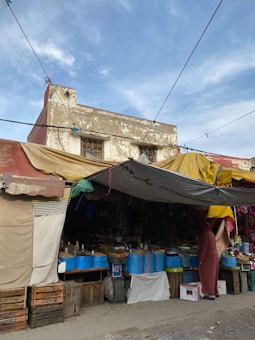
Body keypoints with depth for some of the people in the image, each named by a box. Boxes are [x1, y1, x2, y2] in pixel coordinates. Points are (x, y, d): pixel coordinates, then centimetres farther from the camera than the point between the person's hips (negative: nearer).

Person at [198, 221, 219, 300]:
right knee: (213, 274, 18)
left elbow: (204, 248, -20)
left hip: (208, 257, -9)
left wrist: (201, 260, -17)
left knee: (207, 275, -1)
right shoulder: (211, 234, 10)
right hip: (214, 255, 9)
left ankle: (211, 294, 4)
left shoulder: (205, 234, -16)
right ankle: (215, 291, 27)